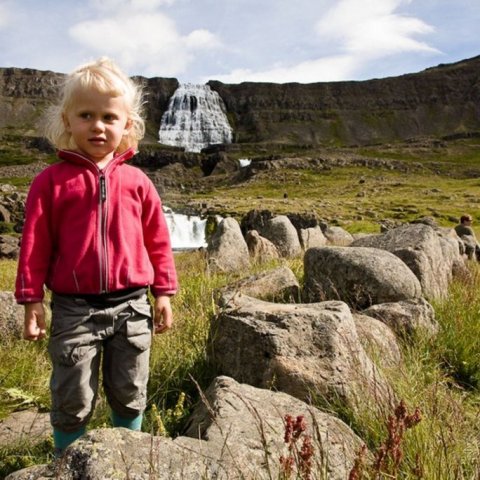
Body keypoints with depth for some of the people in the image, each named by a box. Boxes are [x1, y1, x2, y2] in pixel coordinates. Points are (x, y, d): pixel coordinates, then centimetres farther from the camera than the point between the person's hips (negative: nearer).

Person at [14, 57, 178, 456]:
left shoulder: (136, 182, 2)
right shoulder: (51, 181, -4)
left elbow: (158, 241, 6)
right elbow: (35, 245, -2)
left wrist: (163, 293, 5)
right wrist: (32, 301, -4)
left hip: (131, 305, 2)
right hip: (74, 307, -2)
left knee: (130, 394, 17)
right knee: (72, 399, 10)